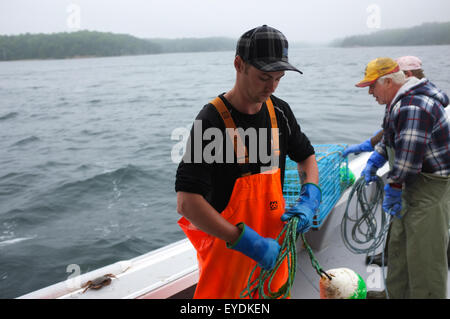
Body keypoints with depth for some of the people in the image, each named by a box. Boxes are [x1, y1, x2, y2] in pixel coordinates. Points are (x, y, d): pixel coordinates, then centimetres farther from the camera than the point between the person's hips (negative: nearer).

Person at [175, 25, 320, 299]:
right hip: (227, 245, -6)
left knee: (276, 288, 20)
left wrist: (309, 201, -5)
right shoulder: (211, 121, -21)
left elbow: (306, 156, 14)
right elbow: (187, 203, -27)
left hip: (273, 238, 6)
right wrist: (248, 242, -29)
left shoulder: (279, 111, -1)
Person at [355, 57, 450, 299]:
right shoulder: (400, 101, 10)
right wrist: (375, 162, 19)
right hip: (412, 185, 11)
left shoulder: (414, 108, -25)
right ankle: (396, 293, 33)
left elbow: (408, 158, -26)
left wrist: (392, 192, -17)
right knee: (399, 245, 19)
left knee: (424, 254, -3)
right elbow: (390, 138, 25)